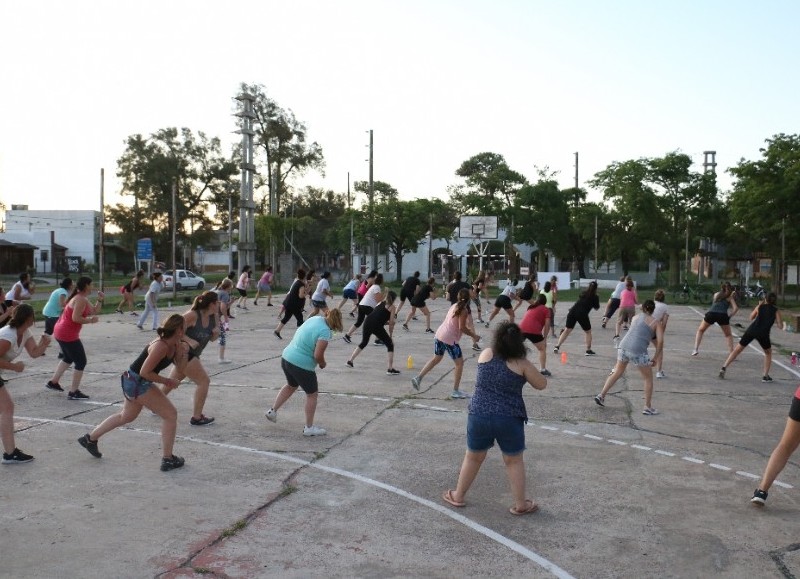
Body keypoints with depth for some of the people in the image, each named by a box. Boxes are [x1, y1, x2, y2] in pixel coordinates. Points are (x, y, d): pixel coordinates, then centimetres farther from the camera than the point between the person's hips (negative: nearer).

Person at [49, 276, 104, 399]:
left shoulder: (82, 299, 14)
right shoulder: (81, 299, -18)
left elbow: (94, 311, 14)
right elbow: (75, 318, -25)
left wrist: (100, 300, 2)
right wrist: (90, 320, -15)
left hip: (61, 332, 11)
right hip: (68, 335, -11)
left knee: (68, 358, 28)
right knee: (81, 362, -3)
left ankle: (53, 382, 35)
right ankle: (73, 392, -1)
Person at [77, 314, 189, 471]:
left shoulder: (174, 345, 0)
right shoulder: (161, 347, -27)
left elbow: (180, 369, 5)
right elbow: (145, 372, -27)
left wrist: (184, 353, -12)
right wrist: (166, 381, -20)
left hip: (133, 382, 10)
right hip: (137, 383, -10)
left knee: (126, 416, 29)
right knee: (170, 414, -7)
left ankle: (90, 438, 45)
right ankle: (167, 459, 0)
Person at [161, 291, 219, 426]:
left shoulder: (213, 317, 1)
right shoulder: (192, 315, -21)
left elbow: (212, 339, 11)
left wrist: (216, 332, -10)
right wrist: (189, 340, -33)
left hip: (191, 354, 9)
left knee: (173, 381, 23)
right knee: (204, 381, -10)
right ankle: (197, 417, -3)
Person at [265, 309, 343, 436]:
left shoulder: (315, 319, 4)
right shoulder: (325, 332, -21)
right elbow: (318, 355, -24)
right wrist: (323, 363, -1)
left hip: (286, 357, 8)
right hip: (302, 366, -8)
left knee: (291, 386, 33)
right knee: (312, 394, 11)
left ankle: (272, 411, 39)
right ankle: (309, 428, 19)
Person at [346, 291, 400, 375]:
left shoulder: (380, 303, 26)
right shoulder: (392, 306, 10)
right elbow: (391, 322, 5)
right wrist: (390, 334, 15)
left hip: (367, 321, 6)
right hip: (377, 326, -6)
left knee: (363, 343, 29)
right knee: (390, 345, 8)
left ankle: (350, 360, 33)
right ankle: (390, 369, 3)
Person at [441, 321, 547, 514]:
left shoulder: (485, 354, 2)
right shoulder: (521, 364, -7)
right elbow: (542, 384, 5)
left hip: (479, 416, 3)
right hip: (509, 419, -2)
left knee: (473, 457, 19)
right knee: (514, 461, 14)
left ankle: (458, 496, 32)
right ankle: (520, 504, 24)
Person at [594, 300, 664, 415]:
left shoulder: (635, 317, 20)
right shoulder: (656, 323, 8)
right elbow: (660, 341, -1)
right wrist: (654, 359, 5)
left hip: (624, 346, 4)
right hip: (638, 351, -4)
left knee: (617, 373, 23)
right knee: (648, 379, 14)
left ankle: (601, 395, 22)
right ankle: (648, 408, 15)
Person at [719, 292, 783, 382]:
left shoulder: (760, 307, 14)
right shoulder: (776, 310, 8)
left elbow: (751, 317, 28)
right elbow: (780, 326, 7)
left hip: (751, 330, 1)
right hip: (763, 334, -1)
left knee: (737, 349, 11)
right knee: (768, 353, 24)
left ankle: (724, 368, 0)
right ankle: (765, 376, 16)